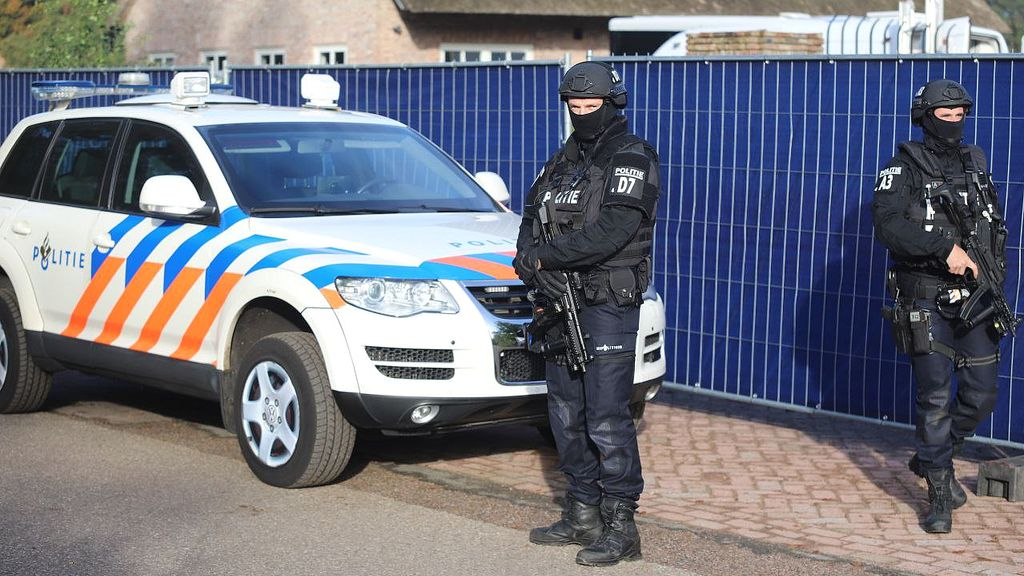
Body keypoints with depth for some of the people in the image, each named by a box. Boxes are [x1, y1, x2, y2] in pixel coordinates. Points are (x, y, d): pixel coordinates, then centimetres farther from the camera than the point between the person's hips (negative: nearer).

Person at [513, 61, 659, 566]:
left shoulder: (631, 160, -10)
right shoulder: (565, 160, 16)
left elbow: (611, 232, -22)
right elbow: (532, 216, 12)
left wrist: (543, 257, -17)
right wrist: (532, 263, -10)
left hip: (608, 306, -8)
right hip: (562, 301, 9)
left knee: (607, 418, -9)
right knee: (566, 415, 13)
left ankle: (621, 527, -2)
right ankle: (582, 516, 23)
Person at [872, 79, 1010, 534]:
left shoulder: (975, 164, 13)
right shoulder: (905, 168, -4)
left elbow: (997, 226, 19)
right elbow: (887, 224, -19)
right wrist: (945, 247, -26)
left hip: (975, 300, 5)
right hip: (927, 301, -5)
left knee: (981, 395, 8)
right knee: (935, 398, -4)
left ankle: (932, 457, 32)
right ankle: (940, 494, 6)